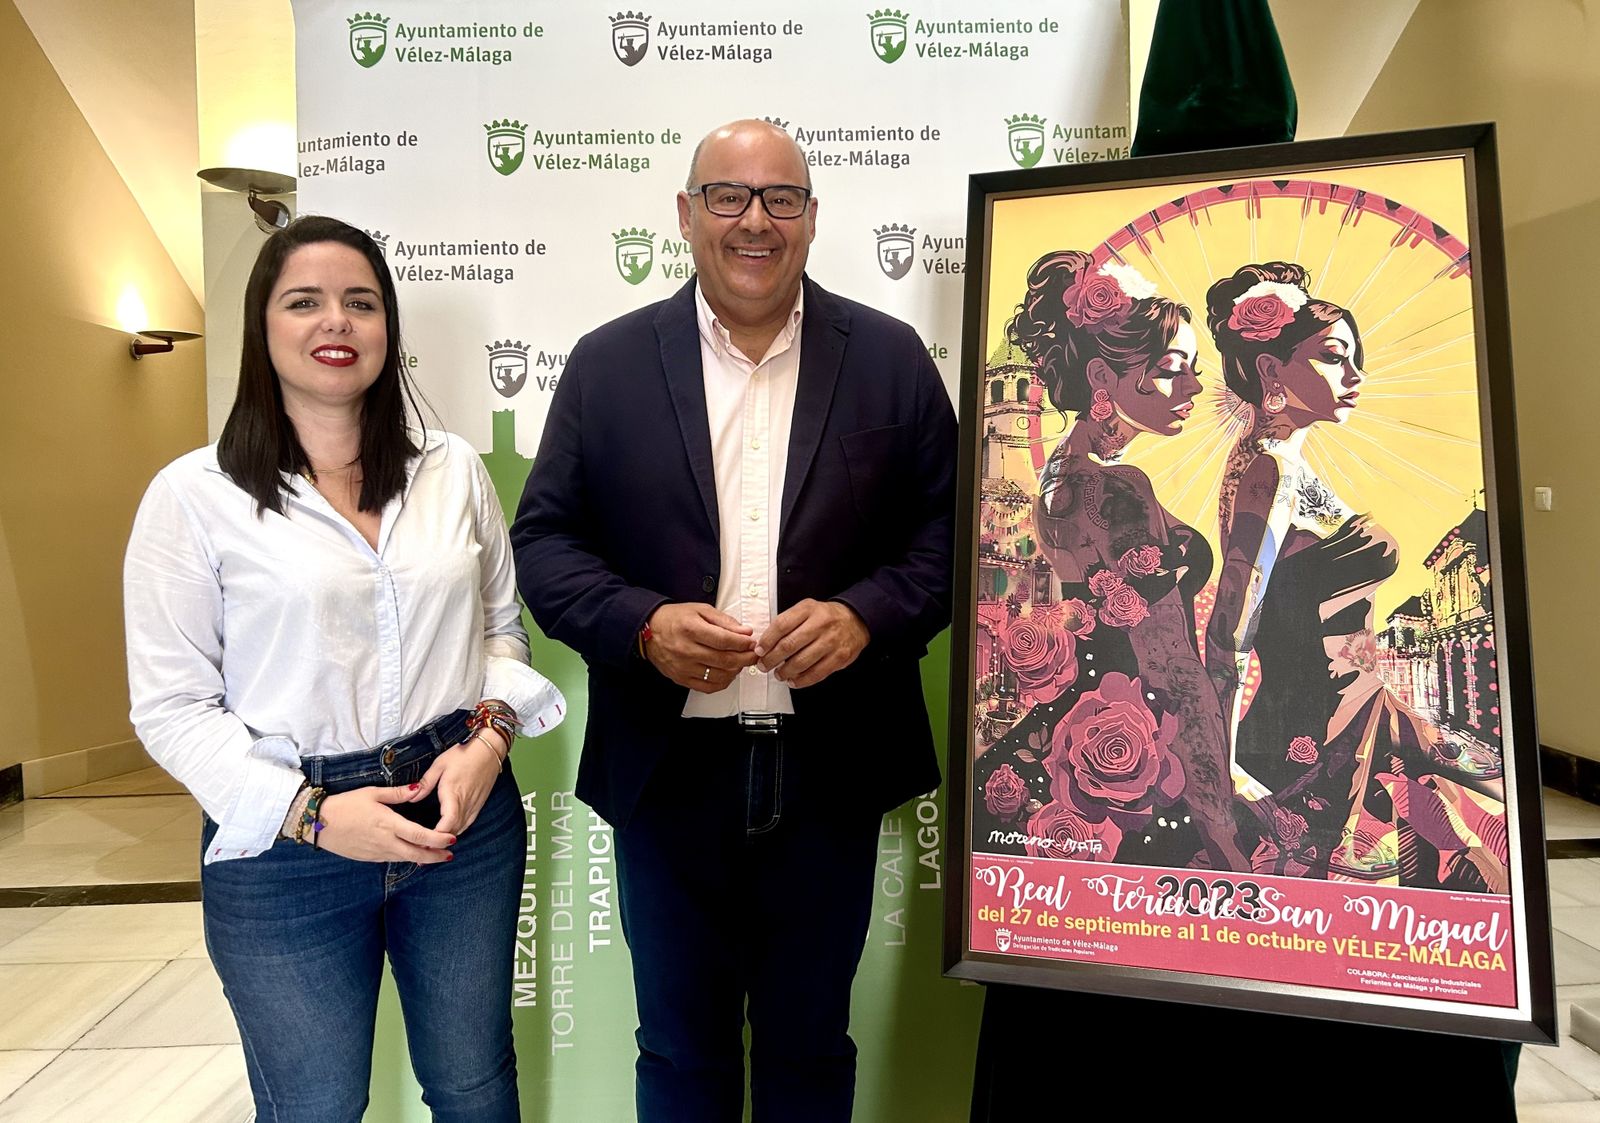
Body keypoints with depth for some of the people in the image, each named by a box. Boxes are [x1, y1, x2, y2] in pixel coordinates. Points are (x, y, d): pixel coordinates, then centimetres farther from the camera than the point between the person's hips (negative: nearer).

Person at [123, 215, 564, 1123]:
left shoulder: (454, 469, 3)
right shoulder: (194, 496, -6)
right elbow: (173, 706, -6)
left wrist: (489, 738, -8)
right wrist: (312, 812, -16)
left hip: (464, 813, 3)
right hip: (285, 844, -2)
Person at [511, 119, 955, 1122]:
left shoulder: (891, 358, 2)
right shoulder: (609, 362, 2)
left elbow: (950, 528, 1)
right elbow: (544, 539, 2)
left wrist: (866, 614, -17)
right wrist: (642, 624, -15)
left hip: (831, 770, 0)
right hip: (668, 771, 1)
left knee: (810, 1043, 19)